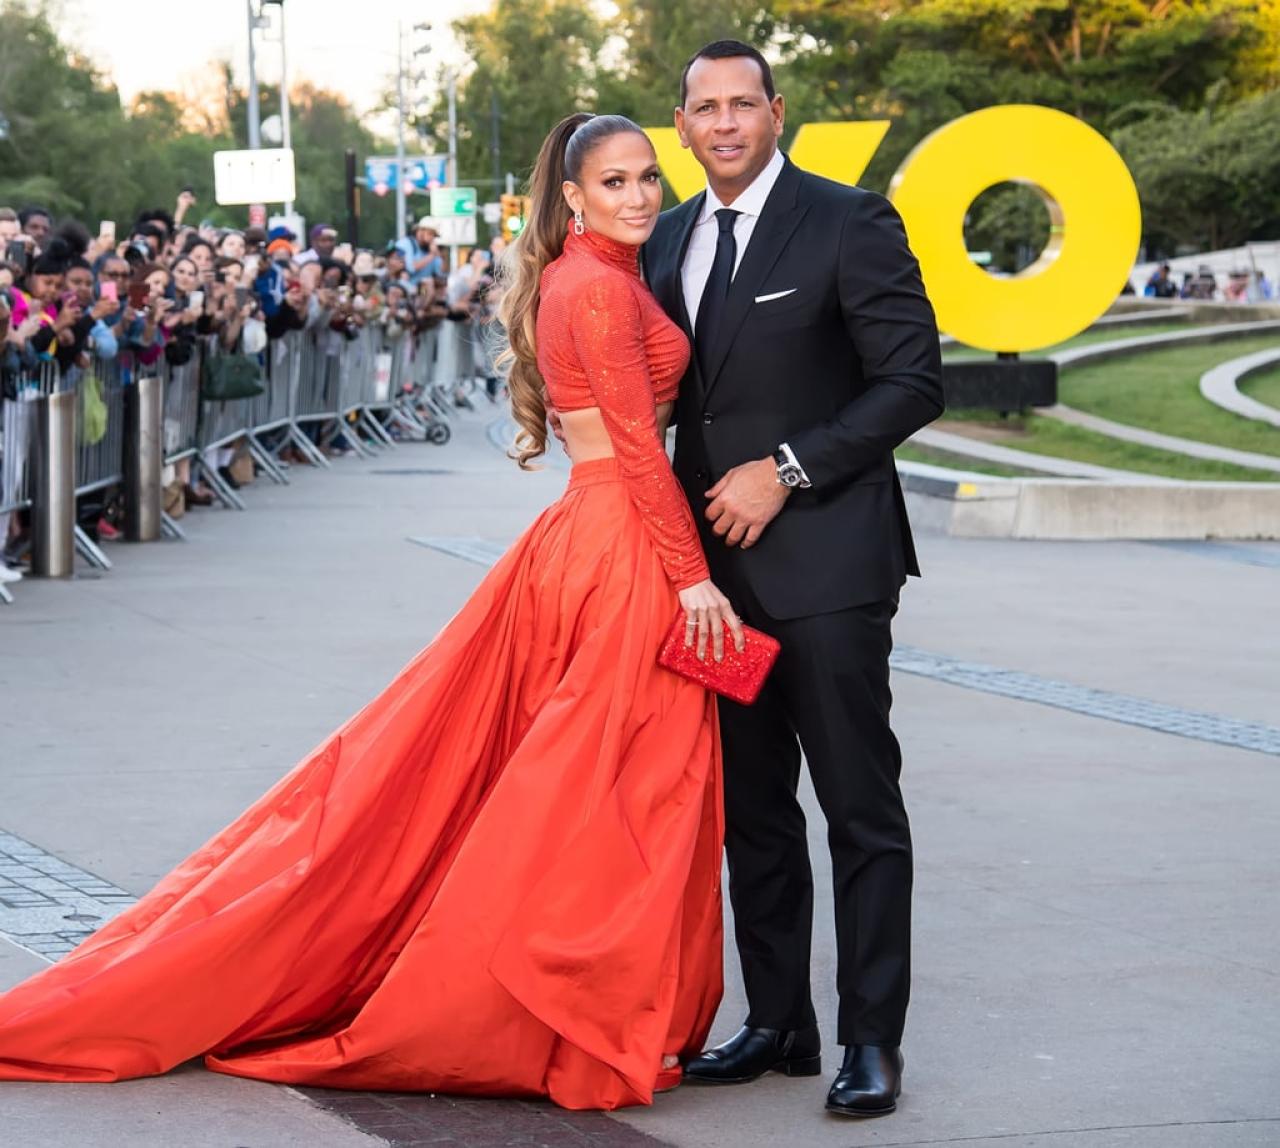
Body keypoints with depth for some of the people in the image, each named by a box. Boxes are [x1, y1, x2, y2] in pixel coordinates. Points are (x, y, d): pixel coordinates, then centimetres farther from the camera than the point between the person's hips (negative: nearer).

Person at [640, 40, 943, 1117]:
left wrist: (787, 472, -15)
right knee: (751, 809, 11)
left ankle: (874, 1040, 1)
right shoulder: (671, 240, 13)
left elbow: (912, 380, -10)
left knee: (860, 806, -3)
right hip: (718, 562, 7)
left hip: (825, 555, -7)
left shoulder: (849, 222, -6)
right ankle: (777, 1024, 19)